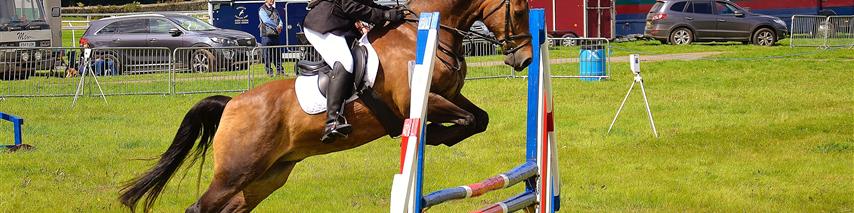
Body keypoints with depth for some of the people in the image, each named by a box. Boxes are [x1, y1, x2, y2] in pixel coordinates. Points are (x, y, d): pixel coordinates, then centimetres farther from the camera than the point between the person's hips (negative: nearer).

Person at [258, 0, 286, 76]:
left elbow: (280, 21, 12)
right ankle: (269, 72, -1)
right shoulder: (262, 10, -1)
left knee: (277, 54, 7)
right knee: (267, 56, -4)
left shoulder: (275, 10, 20)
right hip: (266, 35, -6)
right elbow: (266, 21, -15)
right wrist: (276, 27, -13)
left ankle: (280, 70, 10)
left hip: (275, 35, 6)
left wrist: (280, 26, -11)